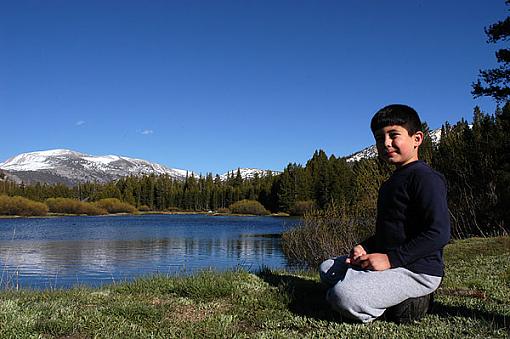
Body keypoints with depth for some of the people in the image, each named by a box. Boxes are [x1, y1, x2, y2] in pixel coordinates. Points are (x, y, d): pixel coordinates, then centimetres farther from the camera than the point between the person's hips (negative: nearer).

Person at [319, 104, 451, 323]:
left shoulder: (425, 177, -14)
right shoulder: (391, 183, 18)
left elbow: (439, 233, -23)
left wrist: (391, 258, -23)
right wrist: (365, 247, 5)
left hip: (417, 271, -10)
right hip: (386, 262, 11)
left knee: (344, 296, -29)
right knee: (328, 269, 15)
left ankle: (406, 303, -4)